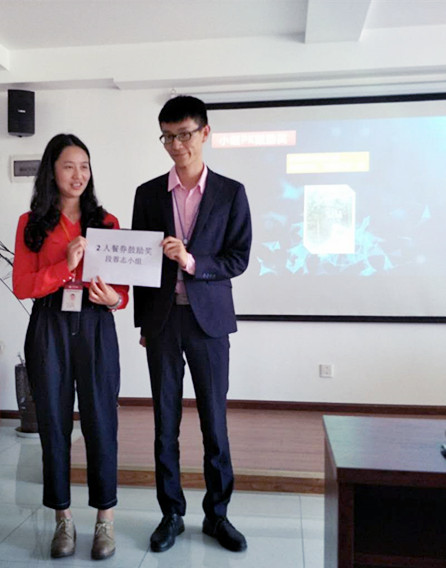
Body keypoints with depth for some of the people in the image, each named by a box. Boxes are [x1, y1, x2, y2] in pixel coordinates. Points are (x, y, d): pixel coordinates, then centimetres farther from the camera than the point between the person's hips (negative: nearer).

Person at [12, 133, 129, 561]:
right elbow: (21, 285, -2)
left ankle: (105, 519, 18)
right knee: (53, 423, 8)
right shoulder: (32, 224, 6)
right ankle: (63, 520, 25)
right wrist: (65, 266, -14)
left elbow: (123, 283, 7)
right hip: (49, 329, 1)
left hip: (95, 328, 0)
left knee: (100, 422, 2)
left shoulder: (106, 222, 7)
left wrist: (114, 298, -15)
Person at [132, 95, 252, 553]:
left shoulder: (231, 193, 2)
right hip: (162, 320, 2)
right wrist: (143, 322, 7)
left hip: (209, 318, -1)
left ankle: (216, 514, 23)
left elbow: (239, 258, -2)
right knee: (165, 421, 8)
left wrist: (193, 263, -19)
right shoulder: (148, 193, 7)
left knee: (214, 421, 6)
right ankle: (171, 514, 24)